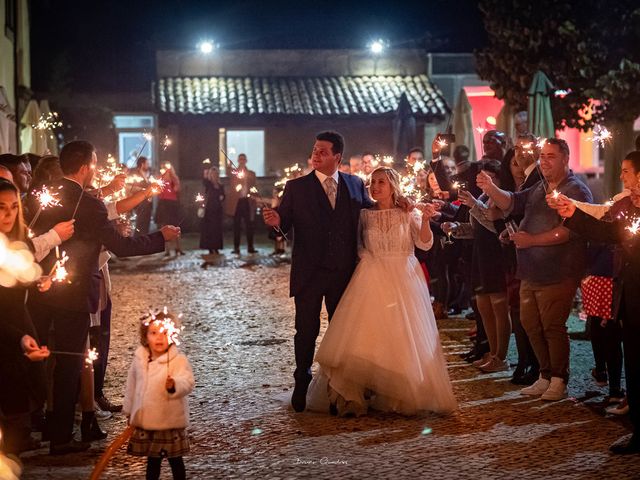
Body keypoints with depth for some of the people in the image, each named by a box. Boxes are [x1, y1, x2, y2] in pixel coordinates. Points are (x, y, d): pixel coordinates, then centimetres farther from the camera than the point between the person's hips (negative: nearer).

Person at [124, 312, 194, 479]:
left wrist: (174, 385, -49)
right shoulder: (139, 360, 2)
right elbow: (132, 386, 13)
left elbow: (188, 383, -28)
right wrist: (129, 412, 19)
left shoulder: (178, 360, -14)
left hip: (170, 421, -4)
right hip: (146, 421, 4)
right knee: (152, 460, 17)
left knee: (175, 460, 7)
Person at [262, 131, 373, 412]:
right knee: (306, 331, 5)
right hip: (309, 273, -2)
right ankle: (302, 385, 20)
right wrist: (276, 221, -29)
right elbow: (285, 223, -8)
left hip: (345, 273, 2)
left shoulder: (355, 185, 5)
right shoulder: (296, 188, -2)